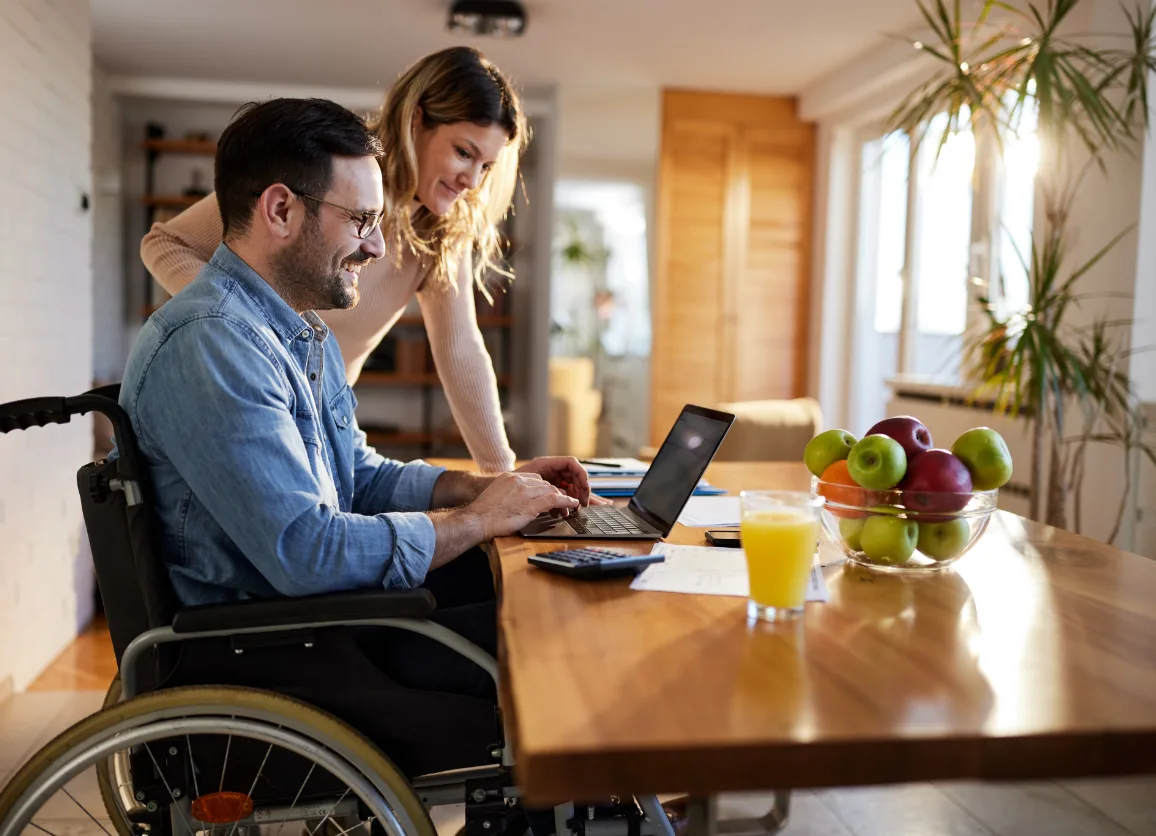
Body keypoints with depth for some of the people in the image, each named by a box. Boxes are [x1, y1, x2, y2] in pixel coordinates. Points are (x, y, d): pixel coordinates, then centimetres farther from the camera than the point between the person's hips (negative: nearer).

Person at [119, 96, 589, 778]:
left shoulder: (306, 332, 14)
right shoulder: (211, 344, -22)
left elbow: (362, 478, 19)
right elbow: (307, 554, -29)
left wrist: (490, 486, 4)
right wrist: (476, 520, -15)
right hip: (244, 660, -10)